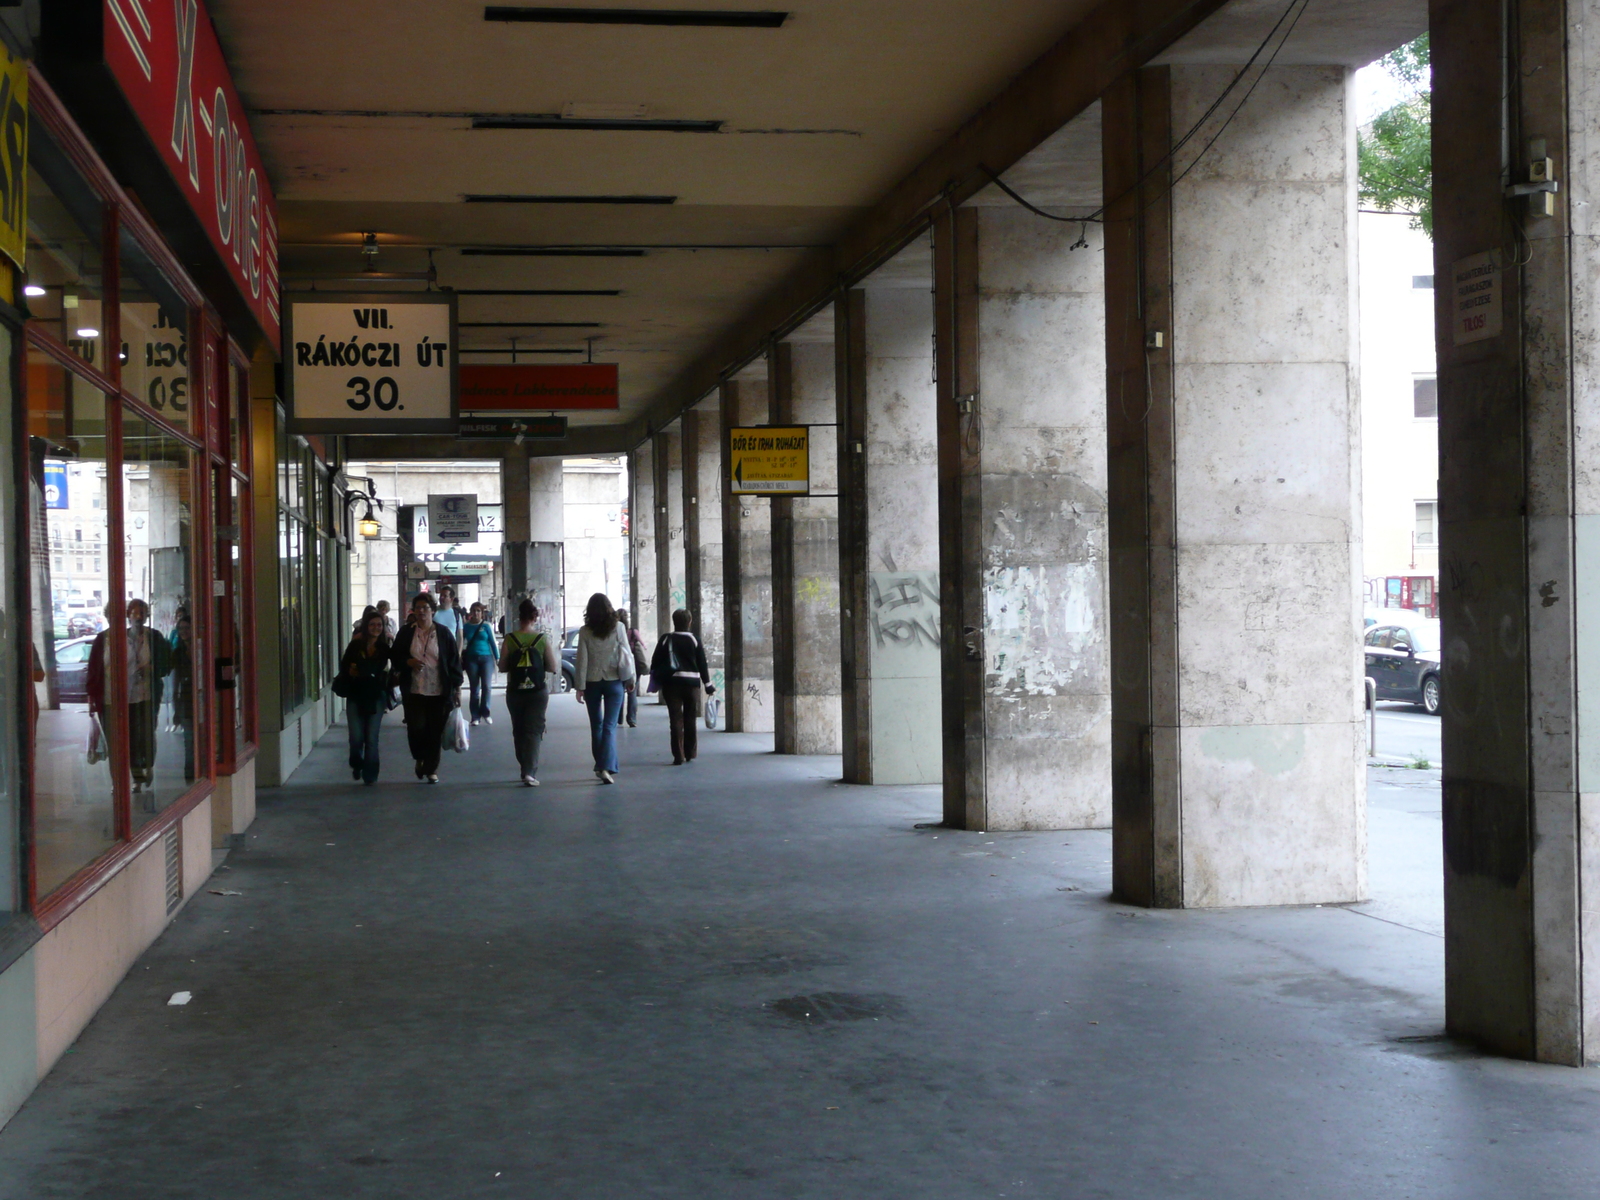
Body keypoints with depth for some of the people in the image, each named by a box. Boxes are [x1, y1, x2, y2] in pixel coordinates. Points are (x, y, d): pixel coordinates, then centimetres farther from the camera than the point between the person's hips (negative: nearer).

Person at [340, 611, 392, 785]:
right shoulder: (355, 645, -1)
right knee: (356, 737, -1)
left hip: (376, 697, 0)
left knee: (372, 738, -2)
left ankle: (370, 775, 7)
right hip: (355, 696, 0)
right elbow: (344, 668, -1)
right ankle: (357, 765, 27)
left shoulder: (385, 647, 0)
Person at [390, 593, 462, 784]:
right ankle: (420, 758, 20)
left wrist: (457, 687, 1)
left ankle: (431, 769, 16)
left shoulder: (443, 633, 2)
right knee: (416, 727, -8)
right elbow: (394, 656, 13)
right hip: (414, 690, 0)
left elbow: (454, 661, 4)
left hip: (439, 690, 0)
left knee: (435, 731, 2)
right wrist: (408, 662, -9)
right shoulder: (406, 633, 5)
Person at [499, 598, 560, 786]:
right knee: (534, 730, 0)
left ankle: (525, 769, 24)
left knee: (518, 730, 16)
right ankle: (530, 772, -15)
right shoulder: (542, 640, -7)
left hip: (515, 691, 1)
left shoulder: (509, 640, -7)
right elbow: (553, 668, -6)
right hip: (538, 691, -1)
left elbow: (502, 667, -5)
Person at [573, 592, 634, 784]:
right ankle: (607, 767, -18)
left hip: (592, 682, 1)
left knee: (596, 725, 14)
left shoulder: (585, 631, -4)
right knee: (610, 726, -3)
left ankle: (601, 766, 18)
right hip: (614, 681, -1)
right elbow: (626, 654, -2)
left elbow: (582, 659, -5)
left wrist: (580, 687, -1)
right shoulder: (617, 628, -5)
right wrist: (630, 679, 10)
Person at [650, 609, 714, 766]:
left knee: (676, 719, 0)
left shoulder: (666, 639, -1)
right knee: (690, 719, 12)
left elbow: (656, 662, 1)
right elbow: (702, 664, 4)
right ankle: (690, 754, 17)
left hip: (671, 682, -1)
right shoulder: (694, 640, 0)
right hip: (692, 682, 1)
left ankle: (679, 756, -6)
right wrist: (707, 685, 11)